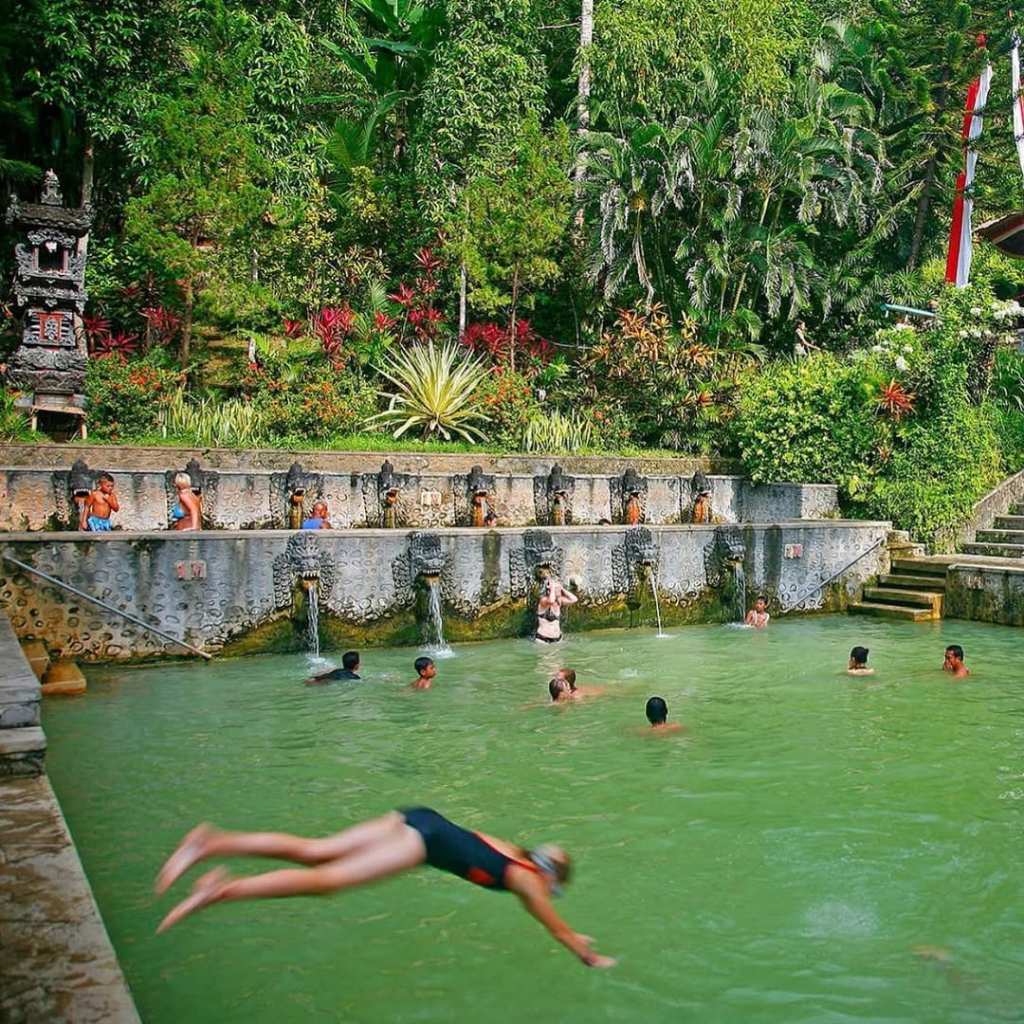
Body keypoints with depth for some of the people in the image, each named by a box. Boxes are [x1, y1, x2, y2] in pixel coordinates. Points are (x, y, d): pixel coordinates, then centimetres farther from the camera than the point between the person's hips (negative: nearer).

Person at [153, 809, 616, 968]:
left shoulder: (516, 854, 28)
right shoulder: (529, 879, 10)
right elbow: (558, 930, 22)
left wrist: (571, 935, 56)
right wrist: (593, 959, 36)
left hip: (414, 820, 7)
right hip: (425, 838, -7)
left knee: (311, 852, -1)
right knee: (327, 880, -15)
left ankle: (211, 843, -13)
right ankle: (223, 889, -29)